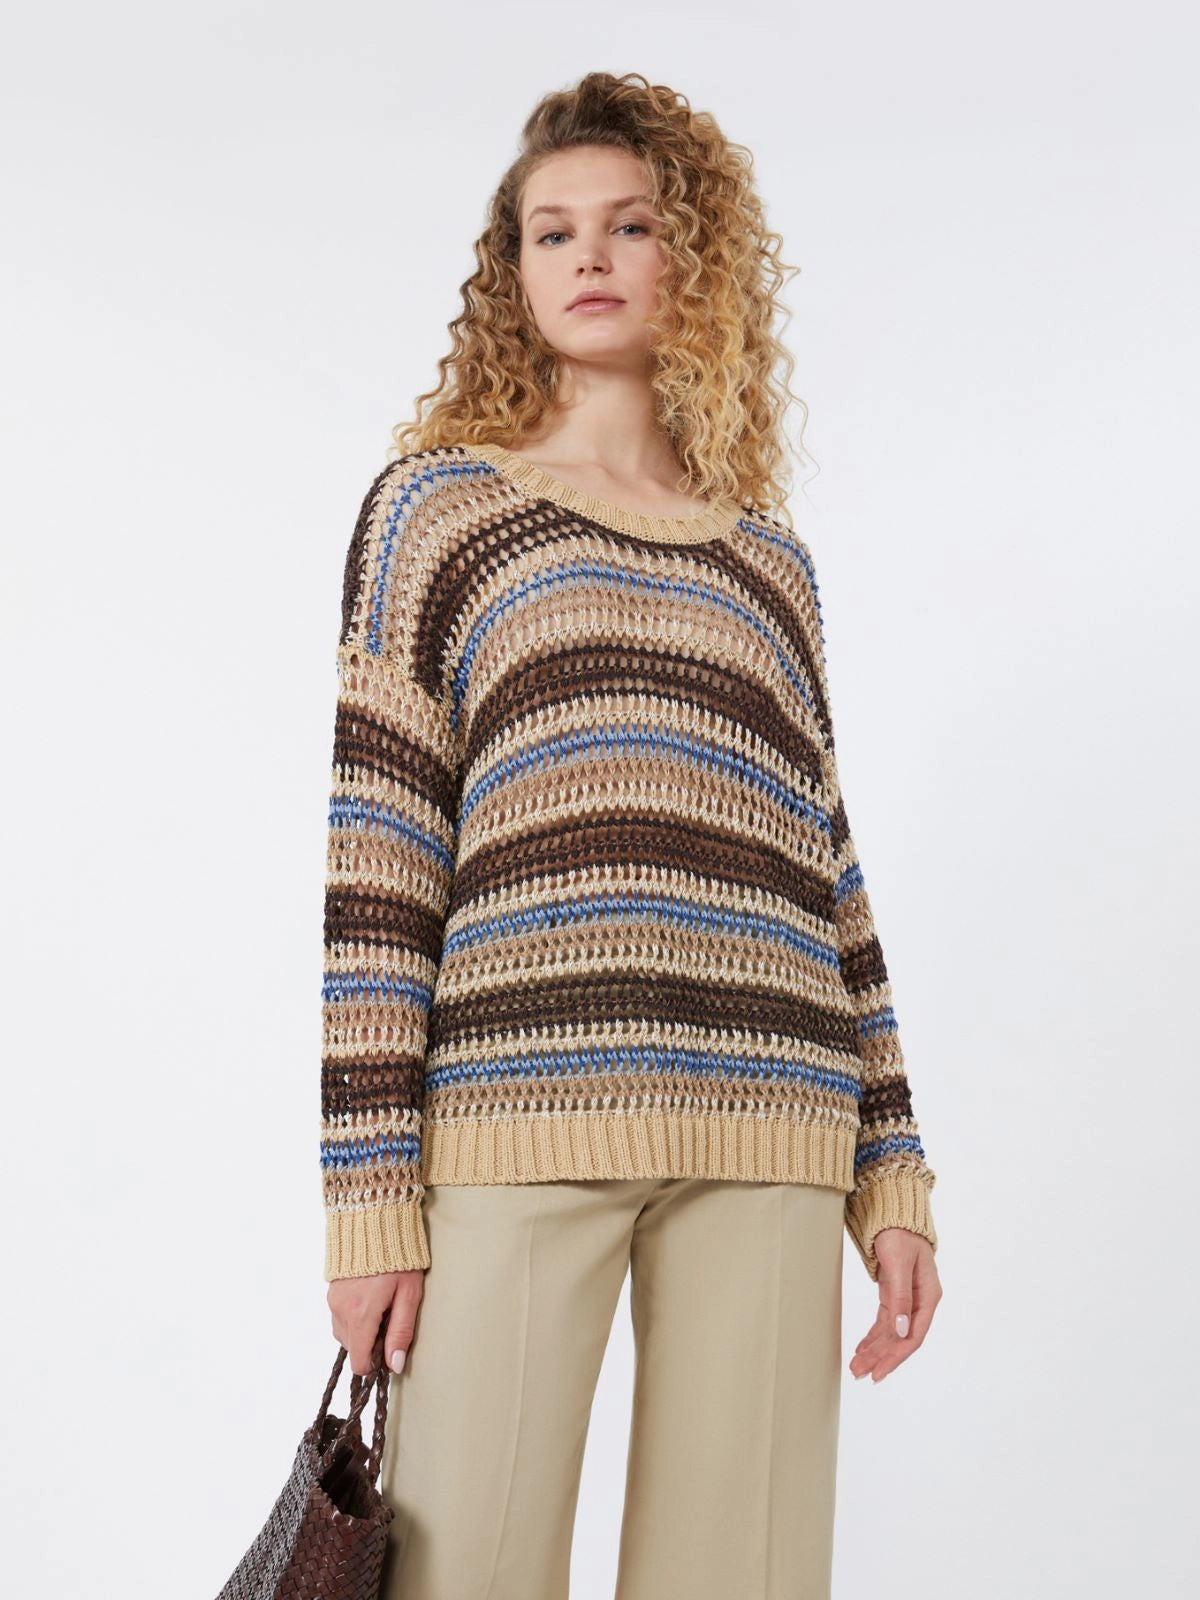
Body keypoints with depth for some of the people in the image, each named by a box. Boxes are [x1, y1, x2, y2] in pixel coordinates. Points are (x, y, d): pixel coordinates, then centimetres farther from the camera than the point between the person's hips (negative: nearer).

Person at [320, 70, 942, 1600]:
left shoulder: (770, 556, 21)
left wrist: (890, 1172, 12)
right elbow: (373, 849, 1)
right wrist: (369, 1186, -7)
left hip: (766, 1137, 3)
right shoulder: (438, 500, 11)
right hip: (515, 1104, -3)